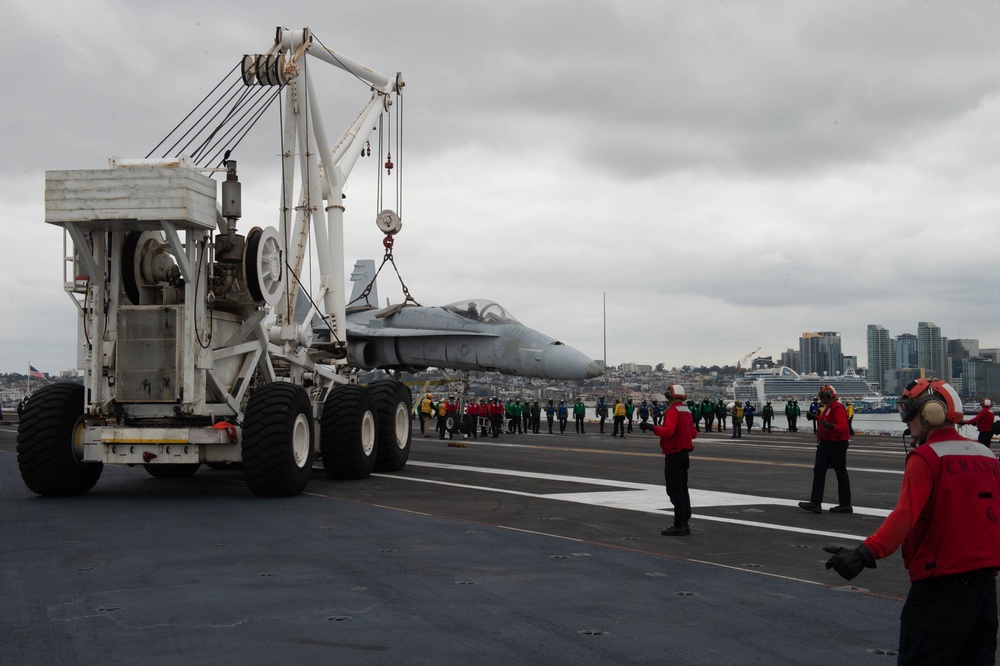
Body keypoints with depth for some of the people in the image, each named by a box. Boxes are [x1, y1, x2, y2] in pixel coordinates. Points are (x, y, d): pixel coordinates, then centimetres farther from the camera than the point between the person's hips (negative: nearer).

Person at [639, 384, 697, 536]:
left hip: (674, 454, -9)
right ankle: (685, 523, 16)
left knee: (674, 490, -8)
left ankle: (679, 525, -10)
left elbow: (667, 431, -29)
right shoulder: (686, 411, 13)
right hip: (685, 454, 9)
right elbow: (693, 434, 18)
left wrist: (652, 427, -37)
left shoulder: (673, 411, -15)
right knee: (682, 489, 13)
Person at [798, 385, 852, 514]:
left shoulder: (838, 408, -16)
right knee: (818, 471, 1)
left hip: (836, 445, -10)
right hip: (825, 444, 10)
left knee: (841, 474, 1)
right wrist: (817, 419, 22)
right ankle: (815, 502, -2)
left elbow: (843, 427, -28)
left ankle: (845, 505, 10)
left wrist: (830, 425, -40)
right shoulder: (827, 408, 15)